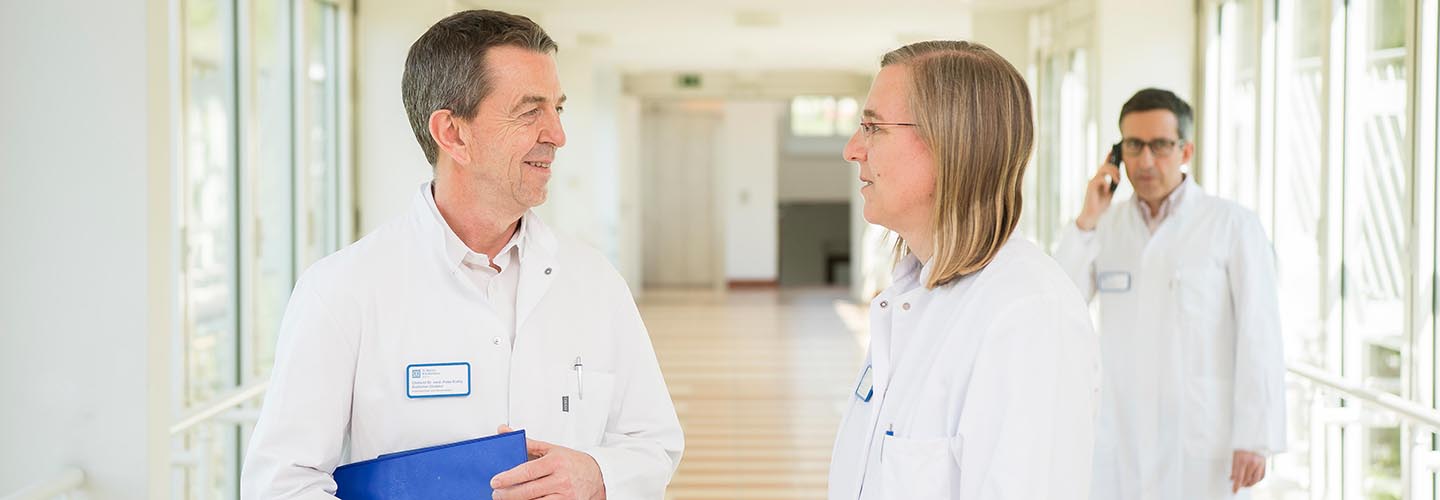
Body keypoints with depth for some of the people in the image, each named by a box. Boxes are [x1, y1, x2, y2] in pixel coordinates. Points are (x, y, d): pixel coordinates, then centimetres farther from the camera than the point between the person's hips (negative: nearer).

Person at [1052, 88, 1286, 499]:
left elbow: (1259, 338, -8)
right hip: (1120, 441, 4)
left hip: (1202, 442, -4)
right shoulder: (1106, 227, 7)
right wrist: (1085, 221, -9)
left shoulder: (1233, 226, -6)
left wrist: (1255, 440, -12)